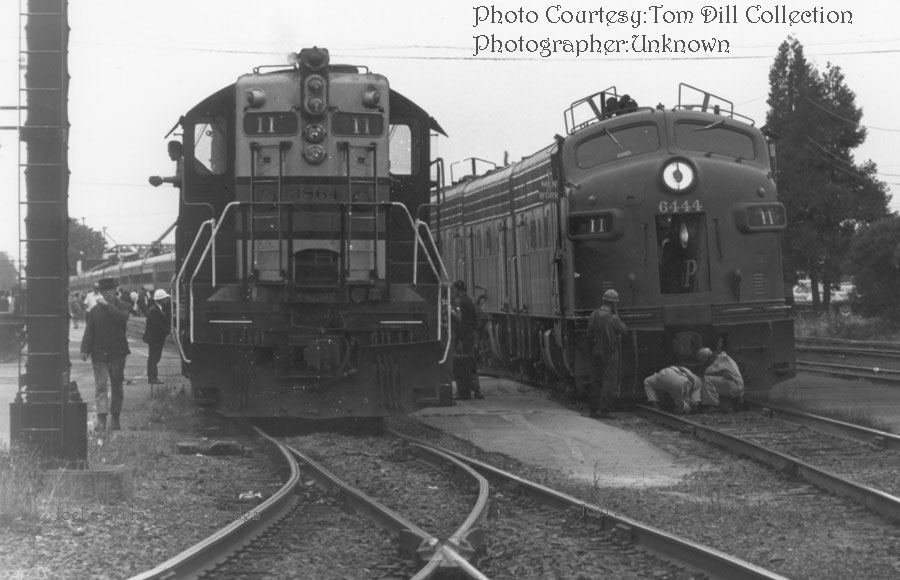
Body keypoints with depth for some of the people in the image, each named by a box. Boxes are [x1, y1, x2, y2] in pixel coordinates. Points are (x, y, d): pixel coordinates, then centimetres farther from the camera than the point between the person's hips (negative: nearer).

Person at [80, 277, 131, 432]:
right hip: (99, 354, 0)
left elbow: (122, 318, -21)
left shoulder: (123, 307, 3)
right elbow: (89, 331, 5)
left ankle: (115, 419, 15)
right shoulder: (95, 310, 7)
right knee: (100, 386, -7)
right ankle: (101, 420, -11)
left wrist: (107, 305, -19)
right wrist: (85, 349, -6)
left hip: (117, 353, 0)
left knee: (117, 386, 7)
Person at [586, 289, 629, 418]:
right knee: (609, 380, 1)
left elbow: (589, 332, 5)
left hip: (595, 352, 6)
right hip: (609, 353, -6)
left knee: (596, 381, 12)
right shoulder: (613, 319, -17)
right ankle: (603, 409, -6)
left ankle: (593, 410, 14)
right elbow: (624, 331, -6)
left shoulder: (593, 315, 0)